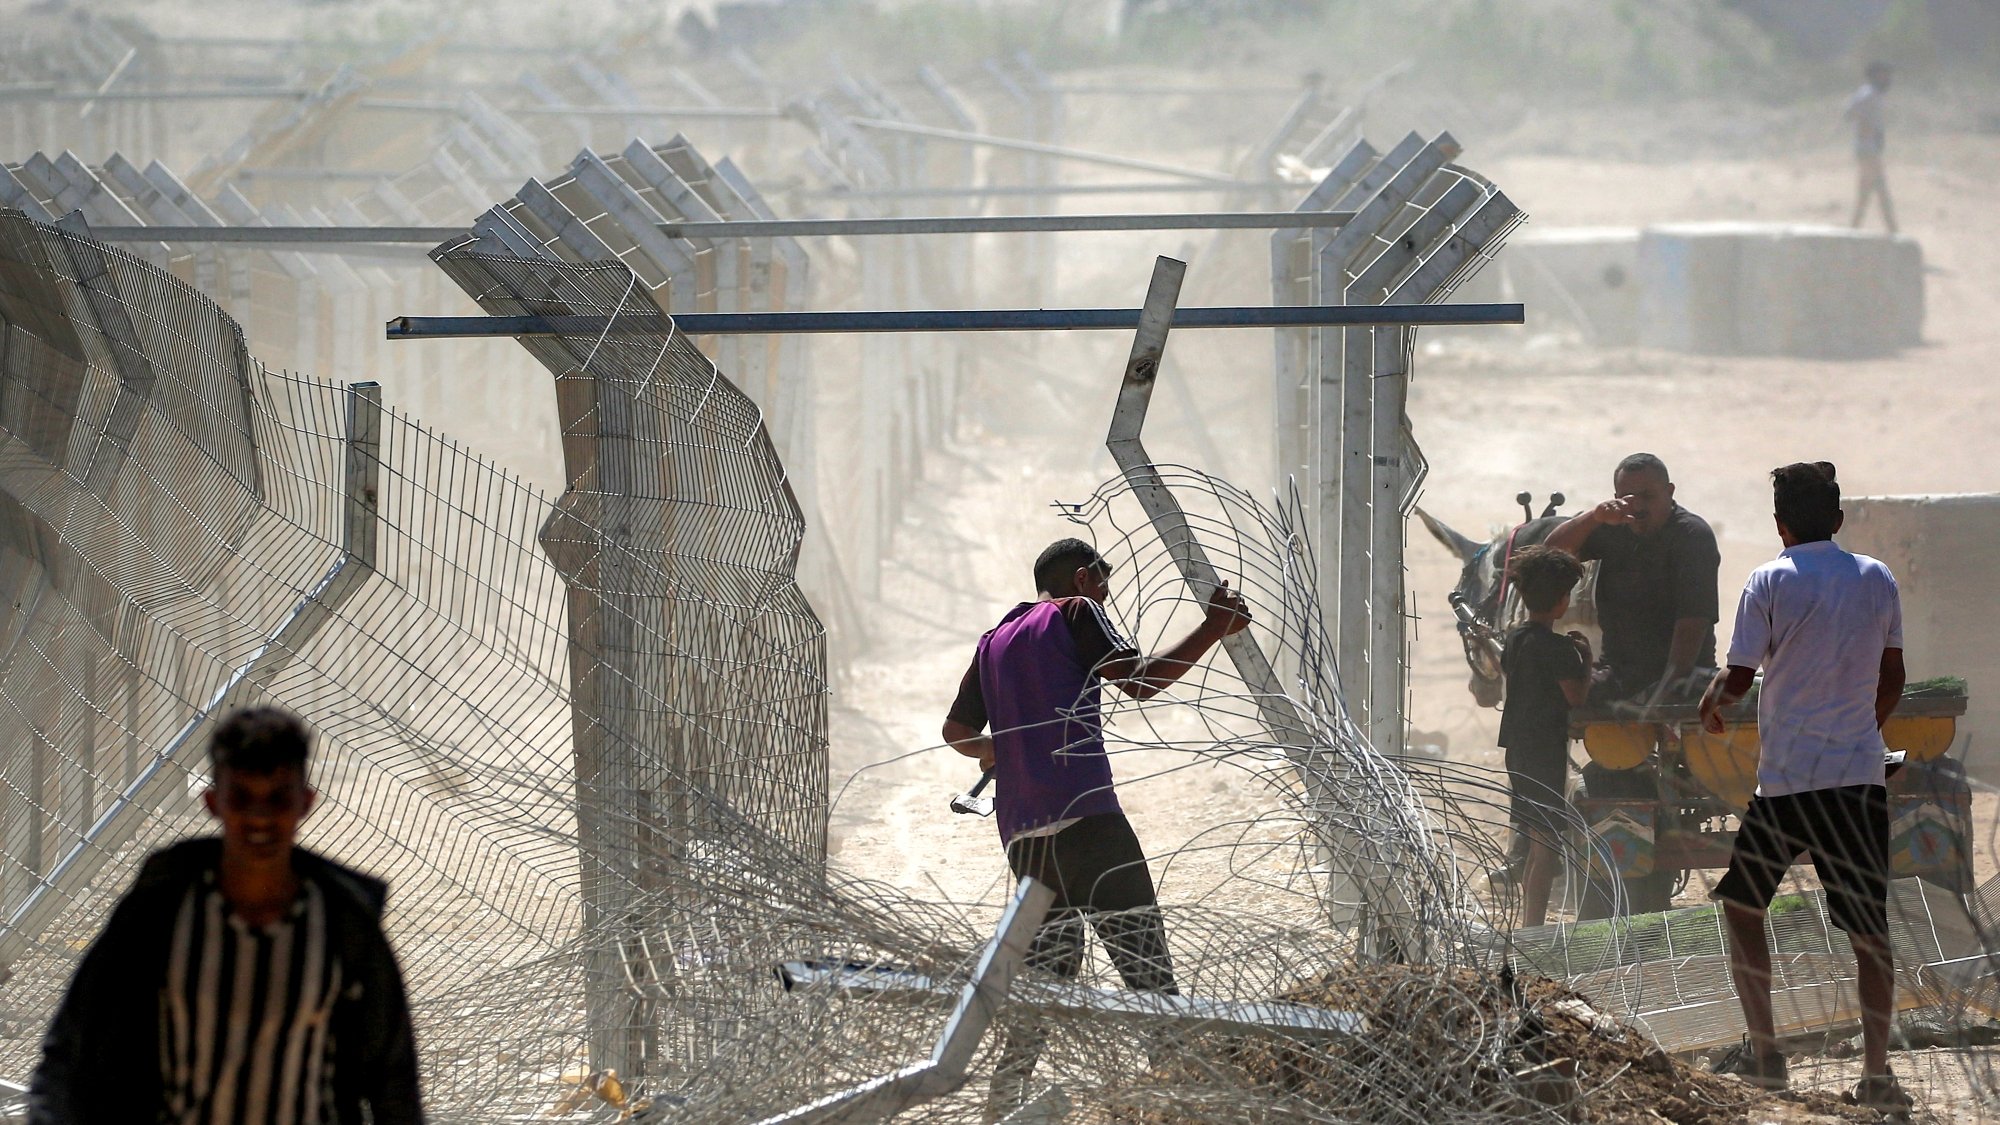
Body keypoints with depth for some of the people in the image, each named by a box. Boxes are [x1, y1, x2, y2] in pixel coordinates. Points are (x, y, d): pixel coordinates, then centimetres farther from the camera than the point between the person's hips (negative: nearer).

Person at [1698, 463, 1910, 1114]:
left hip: (1786, 778, -3)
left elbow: (1739, 678, -5)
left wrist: (1710, 705, 16)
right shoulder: (1877, 580, 6)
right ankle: (1876, 1073, -3)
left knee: (1741, 905, 14)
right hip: (1861, 773, 3)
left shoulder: (1770, 582, -6)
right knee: (1869, 927, 4)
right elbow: (1892, 680, 14)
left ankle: (1762, 1053, 11)